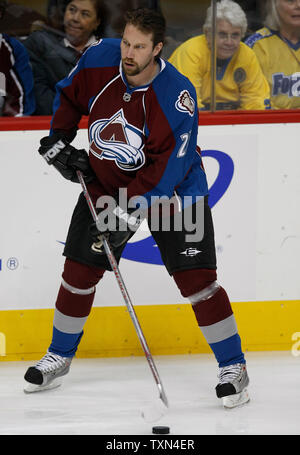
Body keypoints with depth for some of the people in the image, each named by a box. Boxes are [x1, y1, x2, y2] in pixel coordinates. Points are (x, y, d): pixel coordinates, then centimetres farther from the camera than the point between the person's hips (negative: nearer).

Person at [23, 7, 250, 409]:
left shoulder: (178, 97, -30)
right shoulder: (98, 61, -16)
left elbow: (166, 168, -29)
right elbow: (69, 97, 7)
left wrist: (129, 213, -33)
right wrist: (58, 141, -3)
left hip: (172, 189, -4)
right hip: (105, 181, 4)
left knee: (196, 279, -11)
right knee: (78, 271, 5)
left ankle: (233, 367, 1)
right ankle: (59, 356, 25)